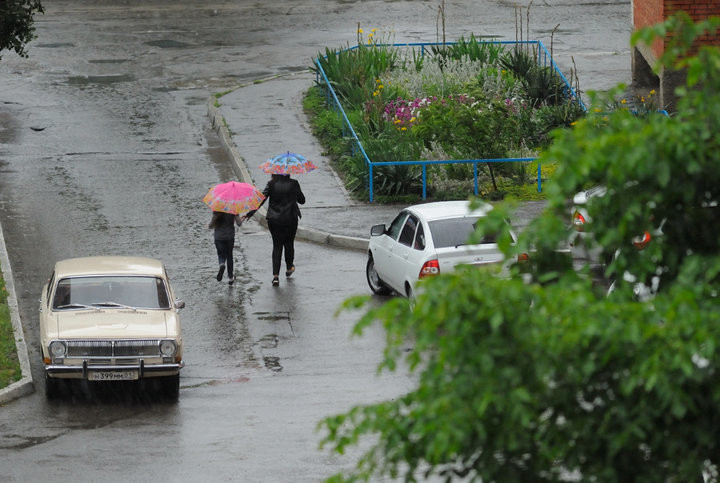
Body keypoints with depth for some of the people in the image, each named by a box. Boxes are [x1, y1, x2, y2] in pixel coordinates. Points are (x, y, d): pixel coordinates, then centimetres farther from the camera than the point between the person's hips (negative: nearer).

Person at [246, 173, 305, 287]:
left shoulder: (272, 184, -6)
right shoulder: (293, 184, -4)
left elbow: (261, 199, -10)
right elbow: (302, 200, 6)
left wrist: (251, 212, -5)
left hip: (274, 220, 0)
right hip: (290, 220, 0)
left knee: (277, 246, 7)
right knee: (289, 243, 21)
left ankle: (275, 275, -5)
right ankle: (289, 268, 40)